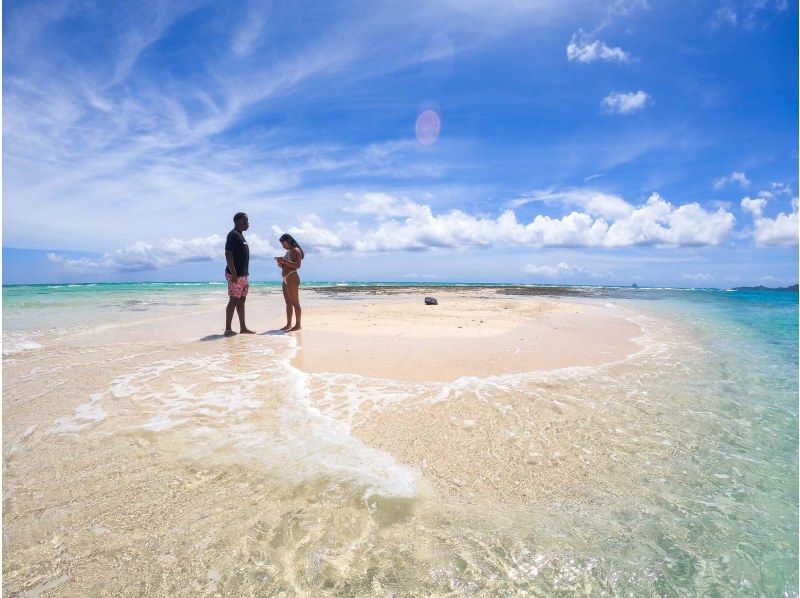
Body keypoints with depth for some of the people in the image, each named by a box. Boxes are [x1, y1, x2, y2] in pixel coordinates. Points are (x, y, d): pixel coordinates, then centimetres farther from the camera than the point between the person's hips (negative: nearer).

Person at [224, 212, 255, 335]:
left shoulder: (240, 236, 19)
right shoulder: (233, 235, -10)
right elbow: (228, 255, -18)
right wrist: (233, 274, -23)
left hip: (243, 274, 10)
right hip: (235, 275, -10)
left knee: (241, 301, 11)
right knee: (234, 301, -7)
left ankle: (243, 328, 16)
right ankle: (228, 329, -2)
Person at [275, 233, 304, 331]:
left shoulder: (296, 250, -6)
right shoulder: (288, 252, 22)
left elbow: (297, 265, -18)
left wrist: (284, 260, -20)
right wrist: (281, 264, 8)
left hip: (292, 278, -10)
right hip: (286, 279, 10)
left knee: (295, 302, -9)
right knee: (288, 303, 10)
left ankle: (298, 325, -7)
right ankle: (288, 324, 15)